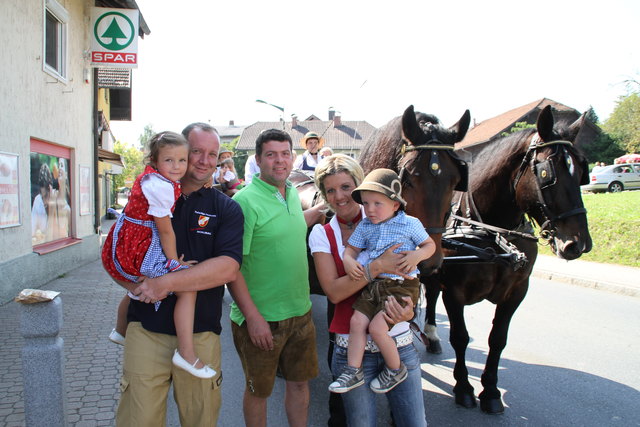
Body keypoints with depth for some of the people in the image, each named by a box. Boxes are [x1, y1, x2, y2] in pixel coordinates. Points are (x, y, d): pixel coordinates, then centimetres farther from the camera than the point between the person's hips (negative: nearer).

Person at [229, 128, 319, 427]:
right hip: (261, 319, -6)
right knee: (258, 390, 12)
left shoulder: (292, 193, 6)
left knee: (299, 381, 19)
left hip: (300, 312, 7)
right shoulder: (245, 201, -17)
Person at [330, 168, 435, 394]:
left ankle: (396, 369, 10)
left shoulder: (410, 224, -4)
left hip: (402, 285, -6)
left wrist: (417, 255, -15)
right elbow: (350, 249, 14)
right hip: (373, 284, 6)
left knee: (377, 327, -14)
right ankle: (353, 371, 10)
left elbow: (430, 244, 6)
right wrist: (349, 262, -9)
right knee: (357, 321, -4)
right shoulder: (365, 226, 7)